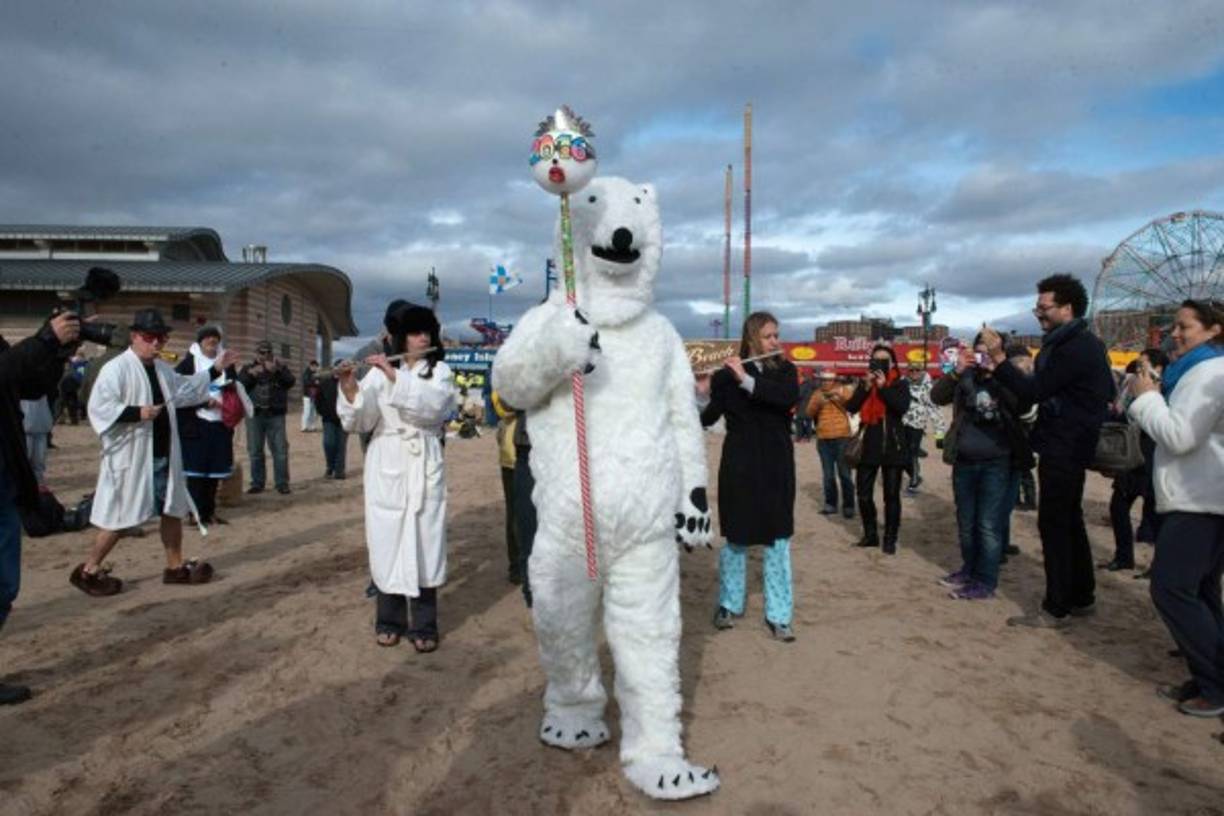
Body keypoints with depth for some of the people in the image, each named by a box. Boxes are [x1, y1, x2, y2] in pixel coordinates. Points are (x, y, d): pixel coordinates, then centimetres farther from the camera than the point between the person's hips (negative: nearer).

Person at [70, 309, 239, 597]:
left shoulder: (163, 368, 11)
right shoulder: (116, 369, -15)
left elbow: (184, 390, 24)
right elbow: (99, 408, -21)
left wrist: (215, 369, 21)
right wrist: (136, 413, -28)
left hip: (163, 456, 8)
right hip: (132, 459, -8)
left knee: (173, 509, 14)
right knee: (120, 517, 1)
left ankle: (175, 566, 27)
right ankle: (88, 570, 19)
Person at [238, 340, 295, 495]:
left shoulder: (280, 367, 10)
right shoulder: (247, 368, 12)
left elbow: (290, 382, -8)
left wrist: (276, 371, -23)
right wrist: (251, 375, -15)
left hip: (276, 415, -1)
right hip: (254, 415, 1)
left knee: (280, 450, -4)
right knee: (255, 451, 4)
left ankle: (282, 483, 1)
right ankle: (257, 483, 12)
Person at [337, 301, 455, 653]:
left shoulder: (440, 371, 5)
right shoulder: (378, 372, 5)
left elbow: (432, 405, -16)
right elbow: (358, 422, -4)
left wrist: (395, 376, -24)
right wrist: (350, 390, -22)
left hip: (425, 467, 0)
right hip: (386, 467, 1)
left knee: (424, 541, 0)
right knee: (387, 540, 4)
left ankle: (424, 625, 9)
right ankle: (389, 620, 20)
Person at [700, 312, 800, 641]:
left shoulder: (785, 370, 4)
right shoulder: (726, 374, -4)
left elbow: (790, 397, -18)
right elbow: (707, 418, -10)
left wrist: (747, 380, -24)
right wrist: (696, 394, -29)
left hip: (776, 466, 2)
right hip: (739, 464, -2)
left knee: (778, 540, 4)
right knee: (736, 537, 8)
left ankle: (778, 616, 12)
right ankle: (729, 605, 26)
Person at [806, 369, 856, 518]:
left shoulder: (843, 390, 3)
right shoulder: (817, 394, 9)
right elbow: (809, 413, 1)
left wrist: (841, 396, -23)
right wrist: (818, 403, -17)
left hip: (842, 437, -3)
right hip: (823, 439, 3)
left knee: (844, 473, -1)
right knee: (828, 474, 8)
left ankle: (848, 505, 3)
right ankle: (830, 504, 15)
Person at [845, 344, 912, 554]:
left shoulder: (900, 384, 2)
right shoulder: (864, 382, 9)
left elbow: (902, 407, -17)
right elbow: (851, 407, -5)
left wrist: (883, 387, -18)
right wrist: (866, 386, -15)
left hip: (892, 447, -3)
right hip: (868, 445, 3)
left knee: (891, 495, 2)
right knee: (863, 494, 6)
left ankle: (890, 539, 10)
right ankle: (870, 535, 20)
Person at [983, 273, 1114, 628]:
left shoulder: (1077, 348, -19)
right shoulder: (1072, 343, 15)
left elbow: (1033, 391, -22)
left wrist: (999, 358, -21)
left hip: (1064, 451, -11)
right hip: (1065, 448, 11)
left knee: (1053, 525, -5)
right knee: (1069, 522, 17)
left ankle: (1056, 609, 2)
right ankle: (1081, 598, 28)